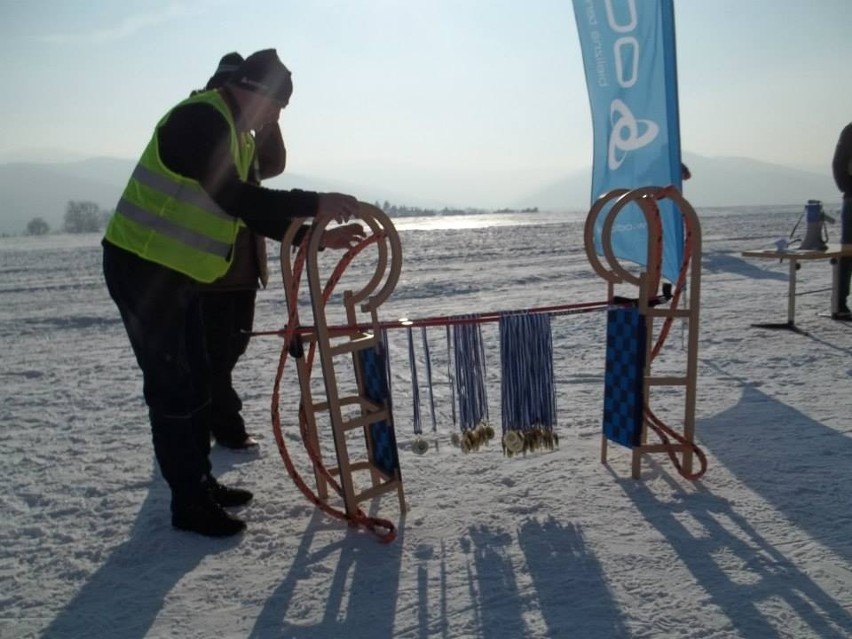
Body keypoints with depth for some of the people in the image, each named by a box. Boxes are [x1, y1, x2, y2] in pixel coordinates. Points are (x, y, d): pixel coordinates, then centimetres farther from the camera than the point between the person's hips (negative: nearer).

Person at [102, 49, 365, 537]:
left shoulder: (239, 136, 13)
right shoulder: (199, 120, -18)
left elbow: (256, 212, 12)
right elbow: (232, 198, -29)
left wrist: (317, 236, 4)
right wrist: (314, 204, -27)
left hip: (180, 273, 10)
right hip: (143, 268, -10)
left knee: (197, 381, 14)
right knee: (172, 386, -4)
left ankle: (201, 483, 28)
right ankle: (189, 504, 8)